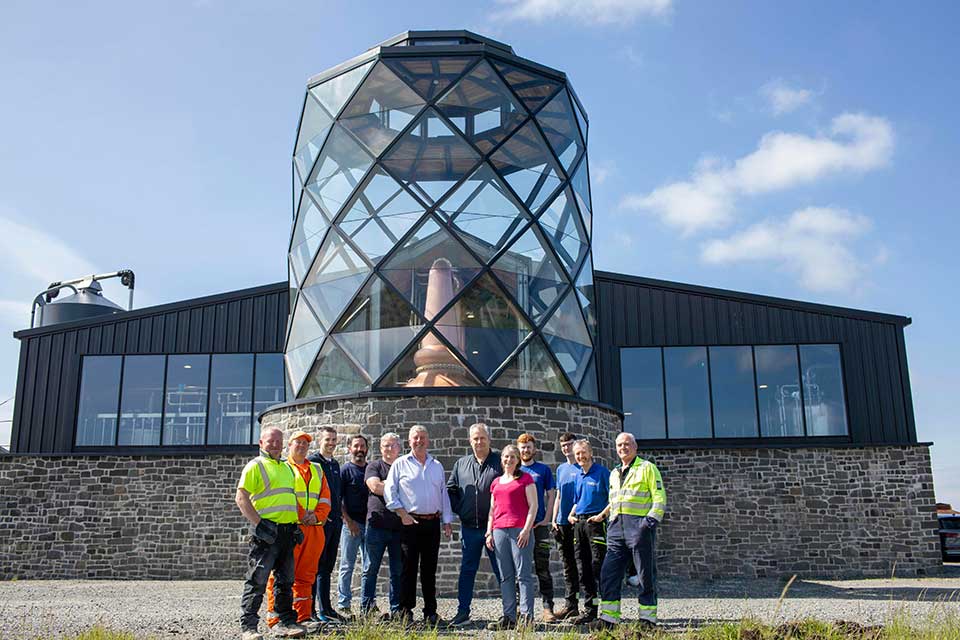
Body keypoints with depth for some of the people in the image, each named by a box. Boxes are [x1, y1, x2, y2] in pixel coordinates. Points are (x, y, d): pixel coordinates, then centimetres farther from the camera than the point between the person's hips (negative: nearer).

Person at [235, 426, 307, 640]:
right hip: (266, 530, -7)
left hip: (288, 532, 7)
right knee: (257, 580, -4)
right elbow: (241, 498, -11)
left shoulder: (287, 468, 19)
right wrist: (259, 524, -18)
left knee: (286, 580, 12)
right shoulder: (255, 466, -3)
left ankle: (285, 622, 21)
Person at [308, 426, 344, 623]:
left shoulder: (335, 464, 18)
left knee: (327, 566, 11)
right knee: (316, 566, -4)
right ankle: (311, 608, 1)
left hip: (335, 520, 7)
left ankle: (325, 608, 17)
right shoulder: (312, 461, -6)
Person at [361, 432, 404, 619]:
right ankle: (366, 607, 8)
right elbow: (375, 486, -9)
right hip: (377, 524, -2)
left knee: (398, 570, 4)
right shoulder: (374, 466, 8)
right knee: (371, 568, 1)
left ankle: (396, 609, 10)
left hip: (399, 526, 2)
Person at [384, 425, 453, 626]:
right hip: (410, 522, -3)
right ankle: (406, 611, 4)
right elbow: (389, 491, 0)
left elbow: (444, 494, 15)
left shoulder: (437, 466, 14)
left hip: (432, 522, 3)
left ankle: (430, 612, 13)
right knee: (409, 568, -3)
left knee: (429, 568, 7)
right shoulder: (400, 464, 3)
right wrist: (402, 514, -8)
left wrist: (447, 522, 10)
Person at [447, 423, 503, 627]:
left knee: (501, 570, 4)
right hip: (469, 527, 3)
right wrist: (458, 510, 5)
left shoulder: (500, 462, -2)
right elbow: (450, 489, 17)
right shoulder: (461, 464, 10)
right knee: (467, 570, 8)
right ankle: (463, 612, 15)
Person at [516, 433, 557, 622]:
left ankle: (548, 607, 1)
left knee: (543, 568, -2)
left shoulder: (543, 470, 7)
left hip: (539, 524, -2)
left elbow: (551, 495, 6)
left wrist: (546, 519, -4)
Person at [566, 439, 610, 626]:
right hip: (579, 524, 7)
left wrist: (602, 515, -16)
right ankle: (589, 609, 16)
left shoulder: (602, 472, -5)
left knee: (598, 566, -9)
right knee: (583, 568, 8)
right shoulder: (578, 476, 17)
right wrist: (571, 515, 11)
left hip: (595, 522, -7)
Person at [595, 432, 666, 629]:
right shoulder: (614, 474, 23)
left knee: (646, 574, -1)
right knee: (608, 573, 0)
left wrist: (652, 519, -14)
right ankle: (608, 617, 5)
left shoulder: (647, 468, 3)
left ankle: (648, 617, 7)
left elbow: (659, 497, -3)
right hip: (617, 527, 6)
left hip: (639, 525, -6)